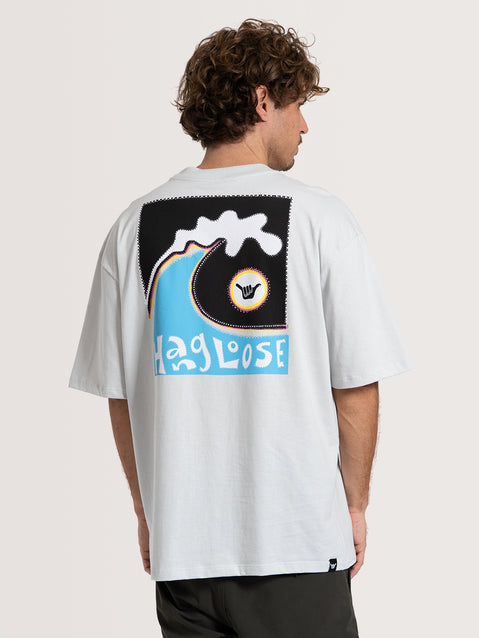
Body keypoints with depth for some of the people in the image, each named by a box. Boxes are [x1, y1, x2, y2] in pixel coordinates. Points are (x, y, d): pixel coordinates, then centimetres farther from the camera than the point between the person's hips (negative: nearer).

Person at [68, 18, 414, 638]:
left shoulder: (134, 226, 1)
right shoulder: (319, 217, -8)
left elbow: (118, 394, 4)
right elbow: (357, 387, -7)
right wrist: (355, 505, 7)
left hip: (180, 541, 3)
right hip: (298, 541, -3)